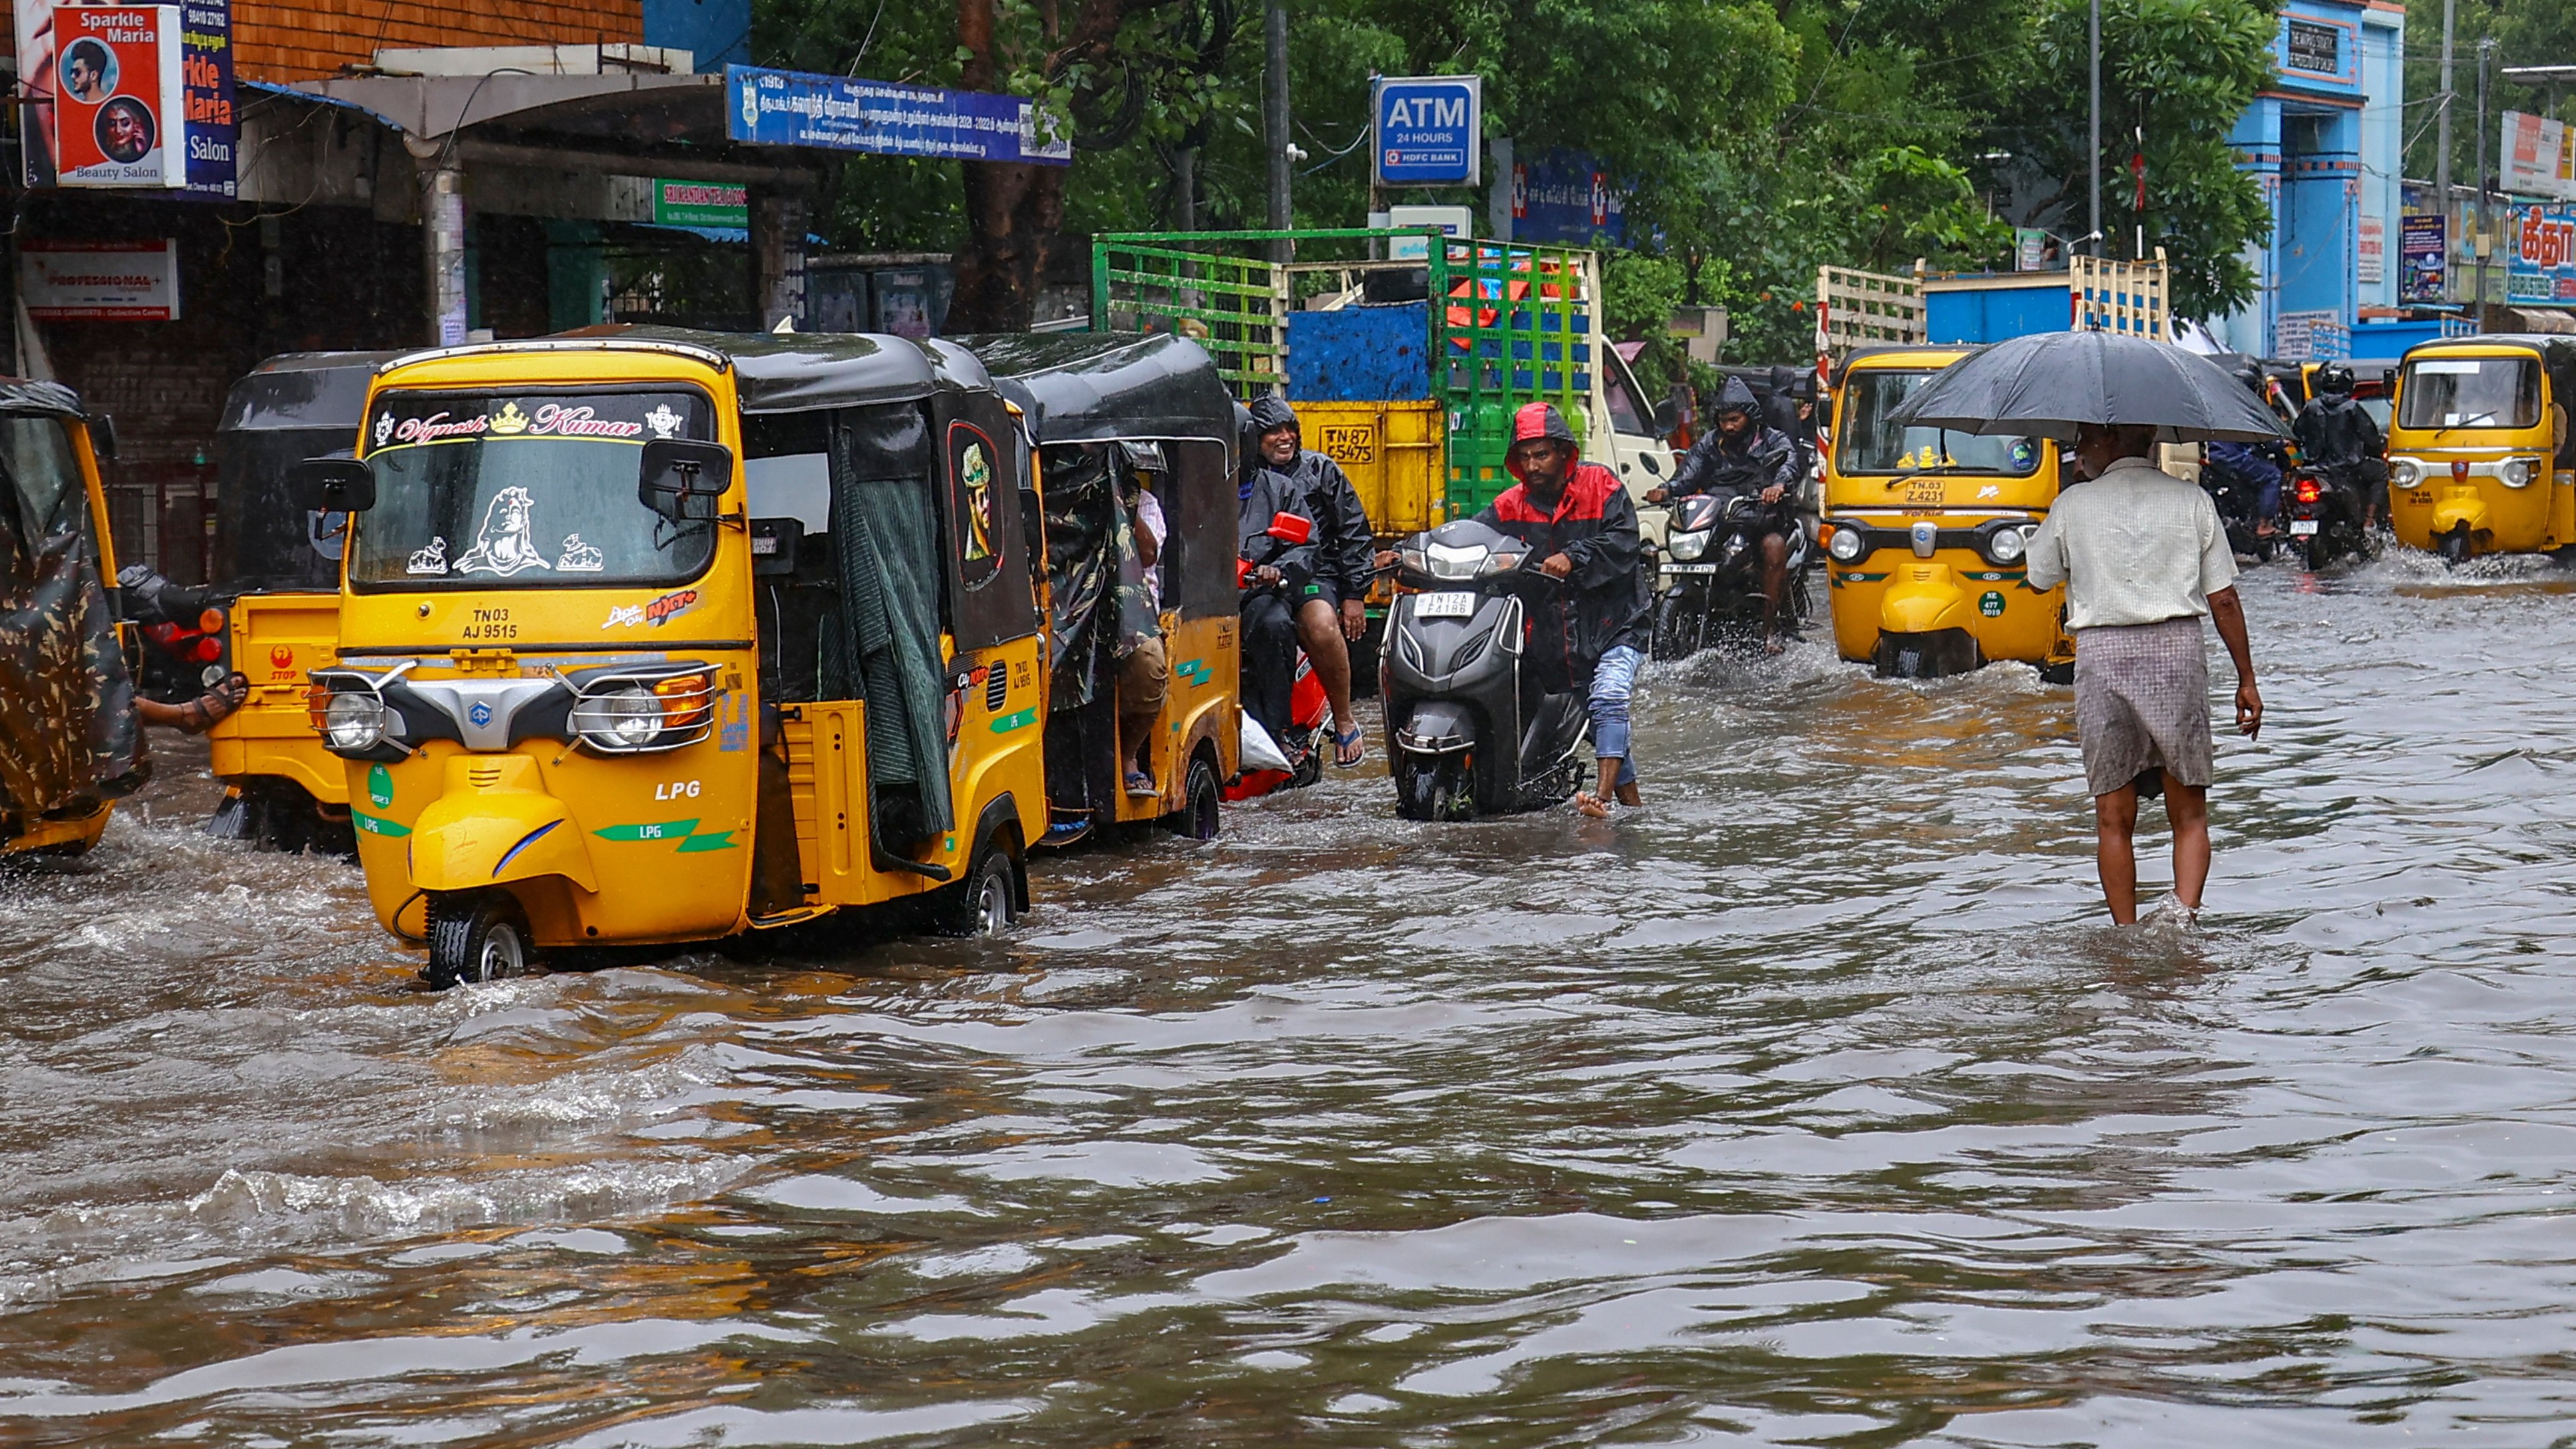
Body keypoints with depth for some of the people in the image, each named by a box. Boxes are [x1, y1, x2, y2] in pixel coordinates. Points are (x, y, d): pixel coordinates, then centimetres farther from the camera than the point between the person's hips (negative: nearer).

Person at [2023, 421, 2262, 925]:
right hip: (2177, 653, 0)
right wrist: (2247, 680, 10)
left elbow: (2039, 577, 16)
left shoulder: (2073, 505, 2)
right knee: (2189, 815, 7)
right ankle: (2185, 913, -15)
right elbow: (2224, 601, 3)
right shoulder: (2192, 501, 4)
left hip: (2101, 656, 0)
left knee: (2114, 820, 7)